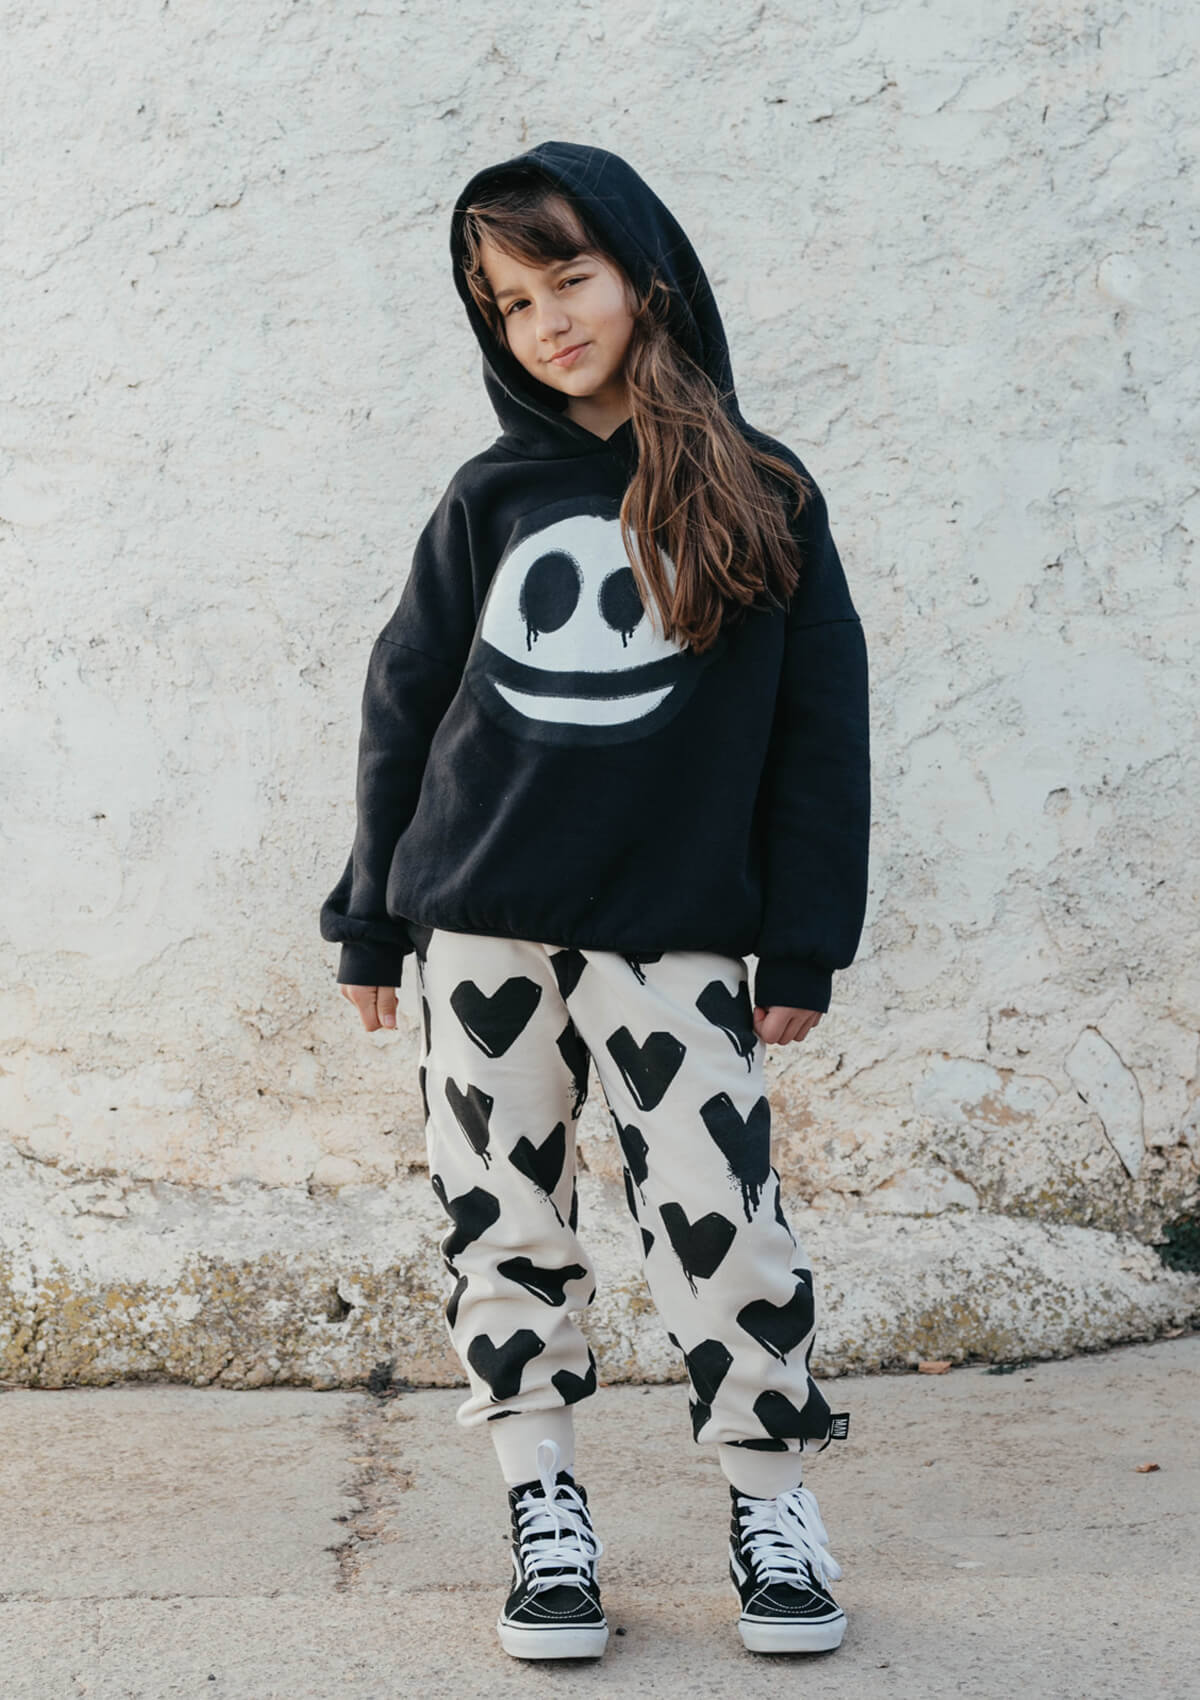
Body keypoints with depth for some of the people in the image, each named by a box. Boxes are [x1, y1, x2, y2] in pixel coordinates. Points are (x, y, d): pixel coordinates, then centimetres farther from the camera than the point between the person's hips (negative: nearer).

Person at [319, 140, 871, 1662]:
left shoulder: (761, 495, 3)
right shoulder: (492, 497, 8)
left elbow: (822, 728, 3)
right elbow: (404, 706, 11)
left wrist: (803, 948, -1)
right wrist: (372, 919, 9)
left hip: (675, 934, -2)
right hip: (484, 926, 3)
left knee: (716, 1214, -4)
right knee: (503, 1217, 5)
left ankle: (772, 1503, 16)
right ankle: (544, 1508, 20)